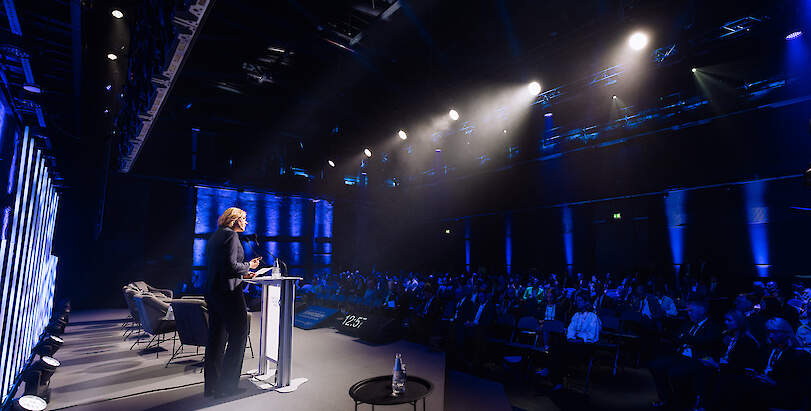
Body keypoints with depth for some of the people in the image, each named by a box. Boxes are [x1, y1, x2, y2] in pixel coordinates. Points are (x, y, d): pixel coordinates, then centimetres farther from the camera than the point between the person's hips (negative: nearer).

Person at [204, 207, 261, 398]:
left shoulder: (215, 236, 18)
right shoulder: (231, 235, -11)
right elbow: (231, 266, -20)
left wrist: (242, 273, 17)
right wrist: (248, 266, -3)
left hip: (212, 292, 10)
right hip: (228, 293, -10)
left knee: (216, 339, 14)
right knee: (238, 337, 0)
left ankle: (211, 386, 22)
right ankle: (226, 386, 6)